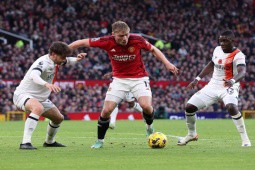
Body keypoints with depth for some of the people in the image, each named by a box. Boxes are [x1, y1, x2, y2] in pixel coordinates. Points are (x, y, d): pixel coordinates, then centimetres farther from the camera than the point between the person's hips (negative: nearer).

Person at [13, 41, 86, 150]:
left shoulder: (55, 61, 1)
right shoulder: (44, 62, -26)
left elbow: (69, 61, 23)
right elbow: (33, 76, -46)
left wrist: (77, 59, -1)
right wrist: (47, 84, -63)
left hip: (40, 98, 10)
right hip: (23, 95, -10)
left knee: (59, 118, 17)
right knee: (38, 108, -41)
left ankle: (49, 142, 42)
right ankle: (25, 142, -44)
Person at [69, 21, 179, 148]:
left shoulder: (137, 40, -18)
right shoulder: (107, 42, -18)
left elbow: (153, 49, 1)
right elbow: (82, 42, -8)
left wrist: (167, 63, -6)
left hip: (139, 78, -1)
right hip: (119, 79, 1)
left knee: (146, 105, -23)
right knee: (107, 110, -9)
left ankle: (149, 127, 11)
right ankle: (99, 141, 12)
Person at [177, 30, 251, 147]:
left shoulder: (238, 55, -17)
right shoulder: (218, 50, 4)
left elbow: (242, 72, -35)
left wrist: (232, 81, -55)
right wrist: (197, 79, 17)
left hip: (228, 87, -6)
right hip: (213, 85, 7)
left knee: (231, 107, -37)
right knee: (189, 107, 1)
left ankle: (244, 138, -24)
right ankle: (191, 134, 26)